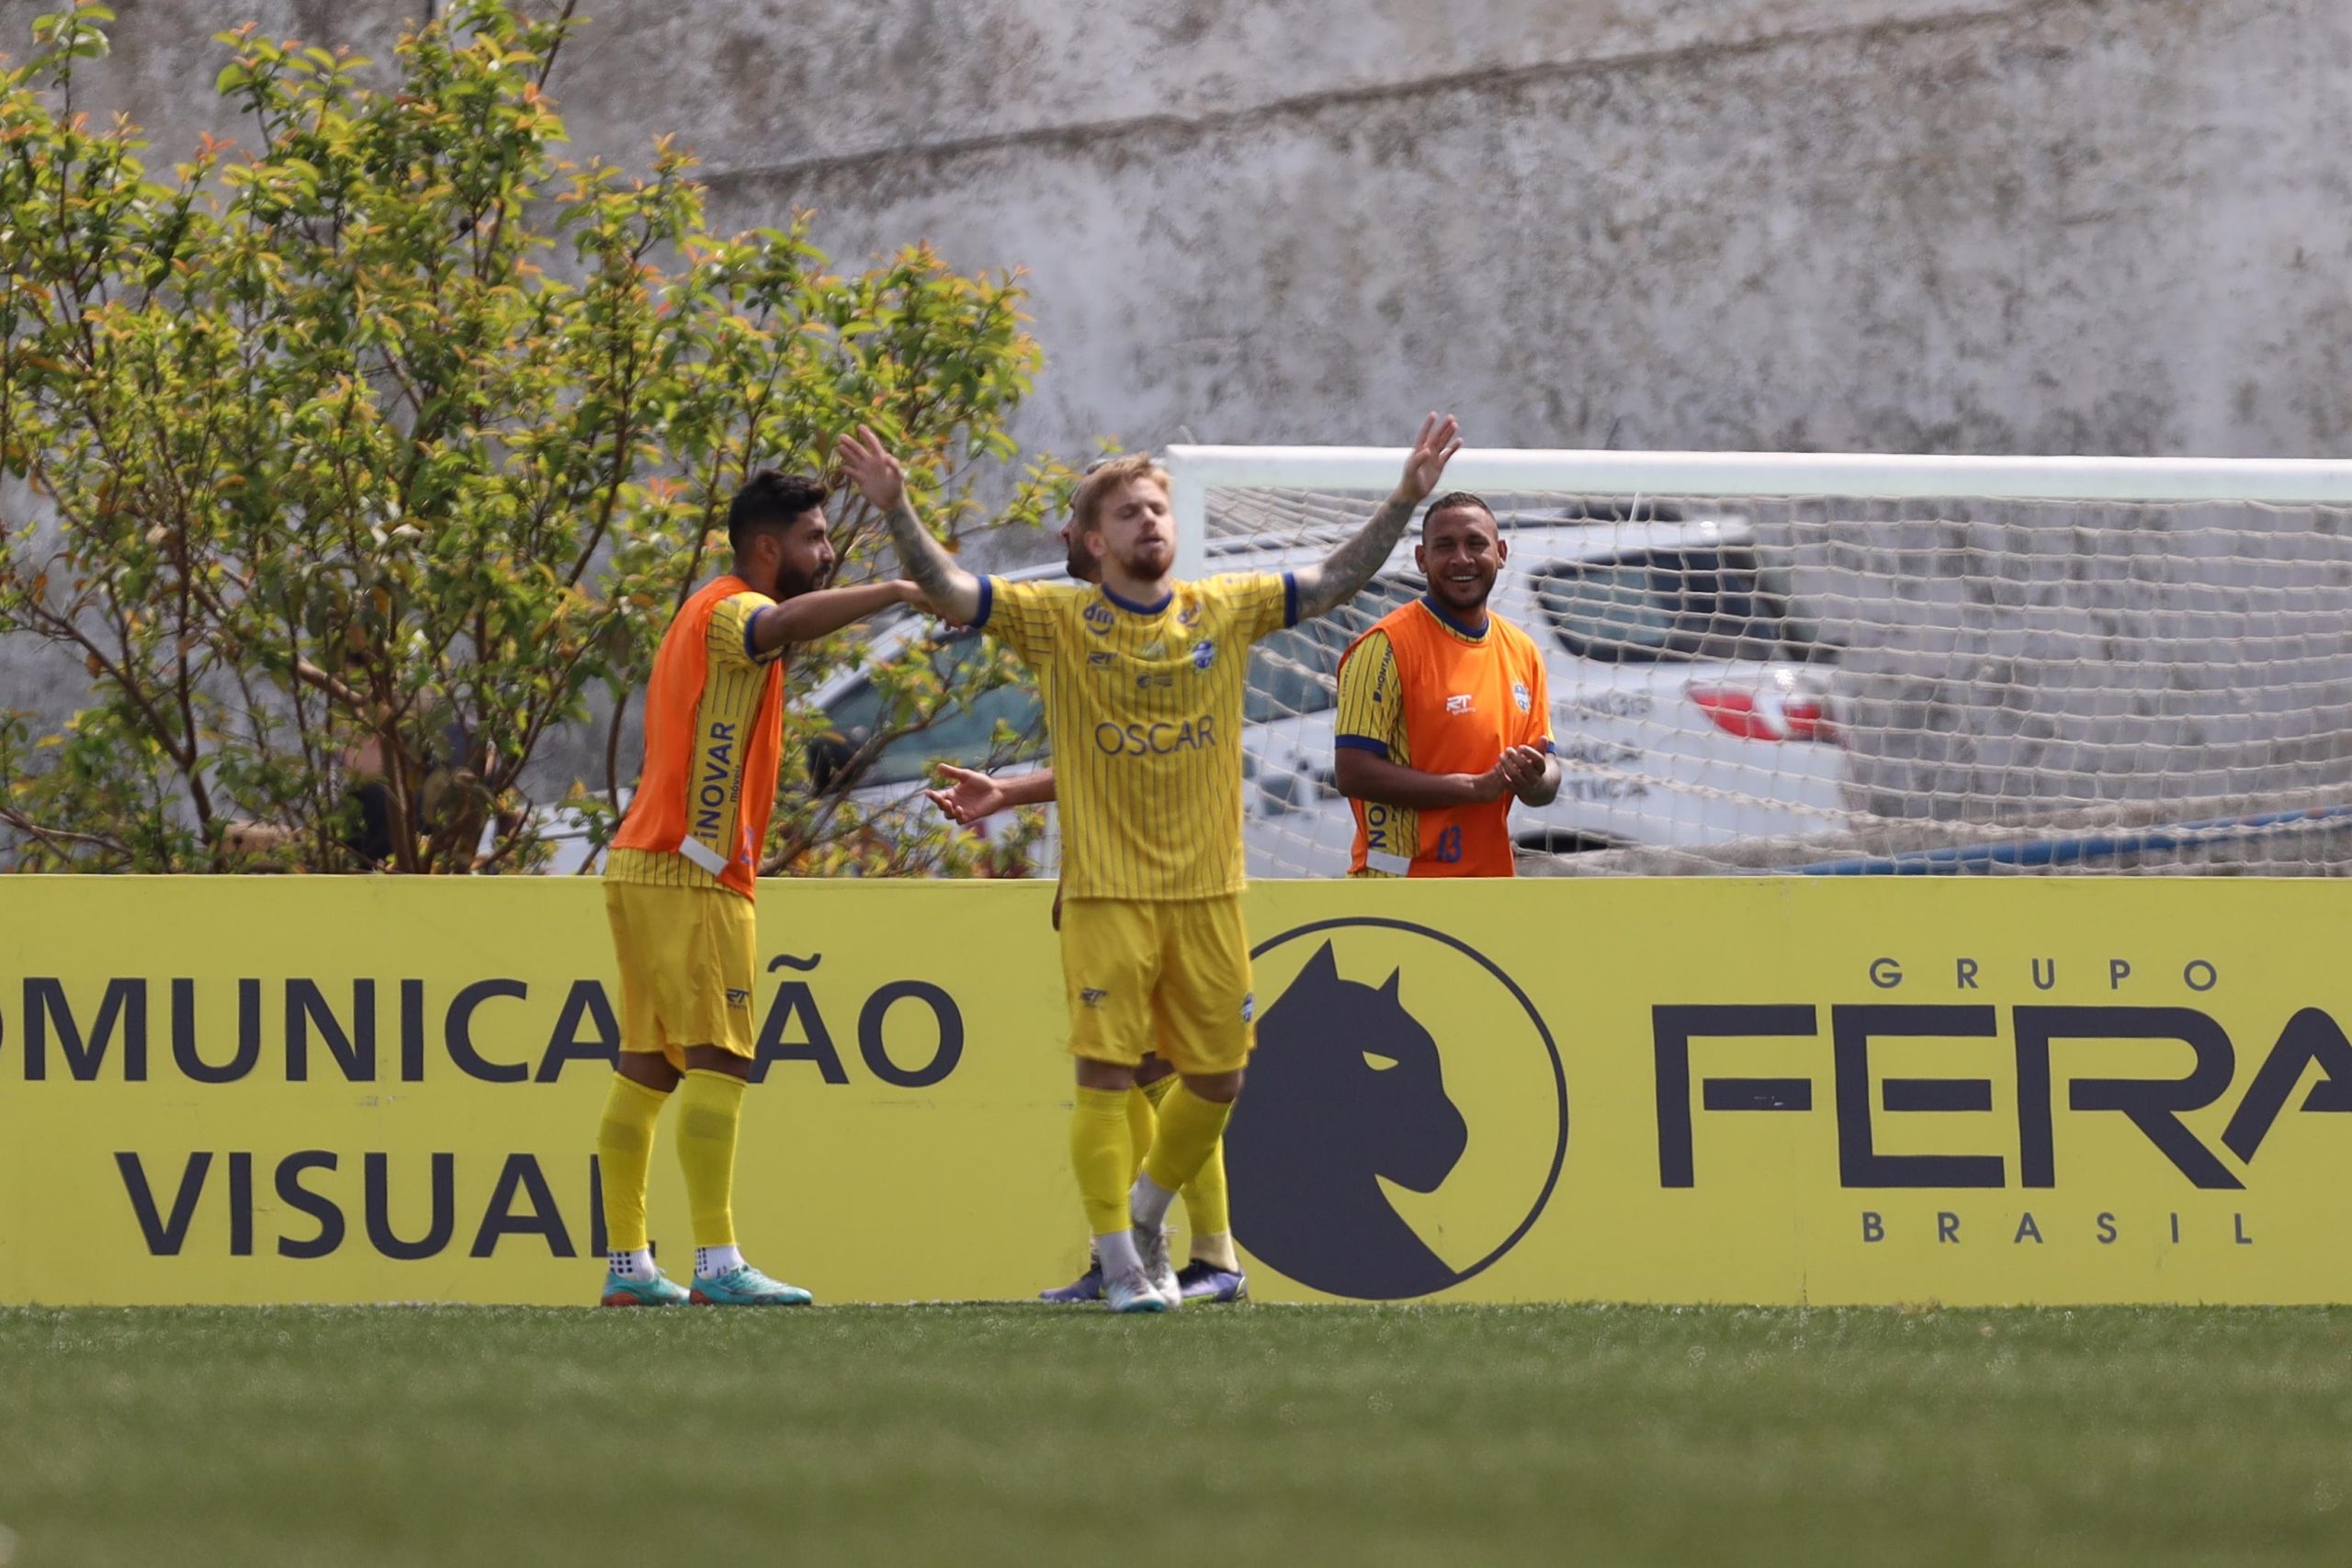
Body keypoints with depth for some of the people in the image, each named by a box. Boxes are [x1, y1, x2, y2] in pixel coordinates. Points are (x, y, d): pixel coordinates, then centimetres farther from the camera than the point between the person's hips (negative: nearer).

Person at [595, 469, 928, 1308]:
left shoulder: (707, 614, 22)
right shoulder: (730, 611, -11)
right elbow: (782, 624, -34)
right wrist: (893, 592, -36)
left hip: (644, 865, 10)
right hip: (691, 876, -10)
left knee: (647, 1067, 9)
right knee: (718, 1060, -13)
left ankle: (627, 1266, 9)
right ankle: (717, 1264, -19)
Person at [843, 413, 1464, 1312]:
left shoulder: (1226, 612, 7)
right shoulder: (1059, 622, -2)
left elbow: (1337, 580, 13)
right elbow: (948, 591, -9)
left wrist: (1406, 499, 6)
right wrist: (897, 512, -24)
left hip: (1209, 891, 4)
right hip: (1106, 893, -4)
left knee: (1217, 1077, 10)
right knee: (1106, 1076, -7)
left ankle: (1145, 1216, 34)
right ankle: (1121, 1264, 2)